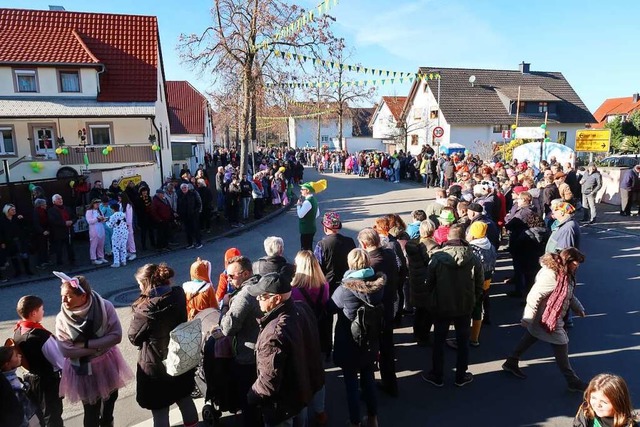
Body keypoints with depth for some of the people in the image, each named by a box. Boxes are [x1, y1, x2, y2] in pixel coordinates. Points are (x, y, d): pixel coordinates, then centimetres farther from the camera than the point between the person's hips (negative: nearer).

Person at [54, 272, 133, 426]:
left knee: (110, 401, 25)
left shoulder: (105, 307, -21)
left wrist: (87, 344, -26)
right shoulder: (62, 319, -19)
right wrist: (99, 347, -21)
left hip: (107, 364, 2)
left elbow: (116, 336, -20)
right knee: (91, 411, 11)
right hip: (83, 370, -1)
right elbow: (67, 351, -19)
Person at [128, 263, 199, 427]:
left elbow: (133, 337, -10)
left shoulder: (146, 309, -26)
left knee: (160, 411, 13)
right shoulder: (179, 296, -11)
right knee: (185, 399, 26)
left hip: (155, 365, -6)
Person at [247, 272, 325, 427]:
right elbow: (313, 348, 4)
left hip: (283, 403, -7)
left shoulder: (275, 332, -39)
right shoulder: (303, 309, -13)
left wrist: (250, 397, -13)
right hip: (304, 389, 8)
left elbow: (269, 381, -31)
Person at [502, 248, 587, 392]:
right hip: (546, 319, -10)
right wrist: (528, 319, -24)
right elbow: (534, 296, -28)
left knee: (529, 339, 19)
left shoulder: (564, 273, 2)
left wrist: (579, 308, 10)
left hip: (552, 317, 10)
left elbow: (569, 294, 19)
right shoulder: (550, 275, -29)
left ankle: (511, 363, 35)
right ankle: (572, 381, 20)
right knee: (561, 344, 2)